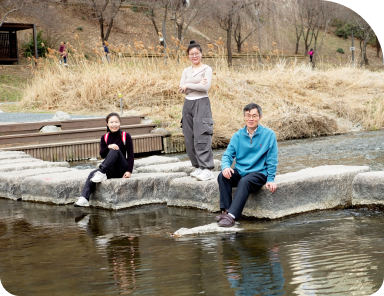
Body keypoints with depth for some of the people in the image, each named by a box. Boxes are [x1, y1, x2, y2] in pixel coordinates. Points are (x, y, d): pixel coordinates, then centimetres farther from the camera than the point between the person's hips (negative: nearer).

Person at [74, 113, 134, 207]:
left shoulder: (126, 136, 1)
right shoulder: (104, 138, 10)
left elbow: (130, 155, -4)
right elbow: (102, 155, -2)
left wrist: (129, 171, -16)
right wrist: (108, 147, -24)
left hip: (122, 170, -3)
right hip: (110, 170, 3)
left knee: (115, 150, -29)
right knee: (92, 174, -26)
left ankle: (101, 173, -40)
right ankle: (84, 199, -43)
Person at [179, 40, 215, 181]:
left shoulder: (207, 69, 1)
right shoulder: (186, 71, 15)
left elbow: (206, 86, -13)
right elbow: (181, 89, 2)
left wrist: (188, 85, -8)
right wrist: (197, 85, -11)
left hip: (202, 104, -6)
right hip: (188, 104, 6)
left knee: (202, 136, -14)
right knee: (190, 137, 3)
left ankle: (207, 169, -18)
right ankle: (198, 166, 11)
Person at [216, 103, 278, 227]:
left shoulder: (269, 134, -2)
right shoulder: (238, 135, 8)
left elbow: (272, 161, -1)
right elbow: (228, 155, 6)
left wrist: (270, 179, -8)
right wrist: (226, 167, -16)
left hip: (258, 173, -4)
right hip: (239, 171, 4)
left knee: (244, 182, -35)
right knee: (222, 176, -26)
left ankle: (232, 216, -43)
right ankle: (225, 210, -28)